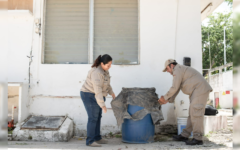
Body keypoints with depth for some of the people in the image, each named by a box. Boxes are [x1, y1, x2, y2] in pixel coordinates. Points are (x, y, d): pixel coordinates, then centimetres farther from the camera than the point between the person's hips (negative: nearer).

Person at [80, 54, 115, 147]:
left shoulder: (103, 68, 3)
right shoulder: (97, 73, -28)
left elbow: (105, 81, 18)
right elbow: (98, 91, -31)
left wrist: (111, 92, 22)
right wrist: (103, 105, -31)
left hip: (95, 96, 10)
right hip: (90, 96, -10)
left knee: (97, 117, 12)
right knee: (93, 118, -8)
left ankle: (96, 138, 20)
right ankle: (90, 141, -1)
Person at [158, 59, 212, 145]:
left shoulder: (177, 70, -8)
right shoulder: (180, 71, 24)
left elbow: (174, 88, -13)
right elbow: (176, 89, 24)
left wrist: (165, 97, -2)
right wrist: (168, 100, 19)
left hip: (200, 89, -11)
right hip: (197, 92, 11)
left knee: (196, 113, -14)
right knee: (192, 113, 10)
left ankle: (198, 139, -13)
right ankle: (184, 135, 15)